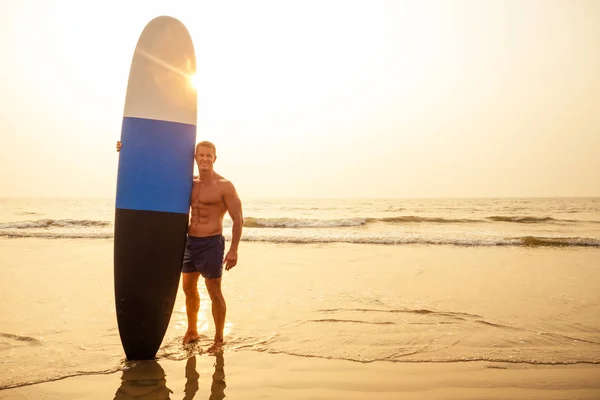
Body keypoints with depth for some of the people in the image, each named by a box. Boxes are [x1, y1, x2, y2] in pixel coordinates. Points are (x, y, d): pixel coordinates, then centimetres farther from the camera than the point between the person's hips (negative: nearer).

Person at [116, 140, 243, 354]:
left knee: (214, 293, 2)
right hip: (190, 242, 6)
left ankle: (219, 339, 16)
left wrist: (233, 249, -16)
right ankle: (192, 331, 35)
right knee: (188, 289, 16)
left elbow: (238, 219, -11)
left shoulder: (224, 186, -10)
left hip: (211, 244, -6)